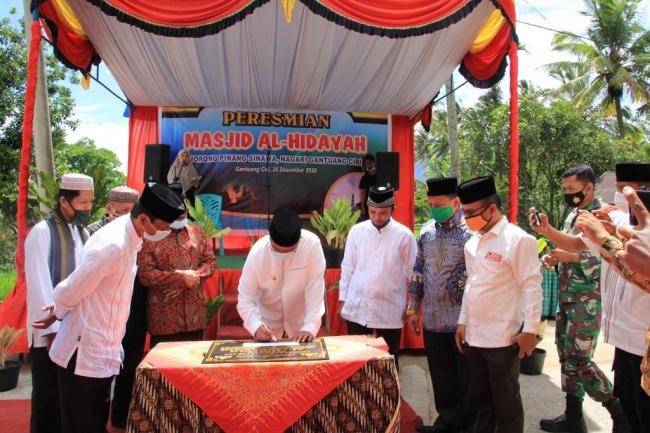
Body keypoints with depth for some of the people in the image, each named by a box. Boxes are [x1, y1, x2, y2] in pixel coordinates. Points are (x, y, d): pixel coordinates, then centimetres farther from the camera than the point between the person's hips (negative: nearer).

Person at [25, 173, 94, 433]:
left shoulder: (83, 233, 9)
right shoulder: (42, 232, -11)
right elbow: (39, 284, -14)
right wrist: (52, 328, -14)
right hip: (50, 331, -6)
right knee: (48, 396, 7)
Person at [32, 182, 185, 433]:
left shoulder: (130, 236, 2)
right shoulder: (112, 245, -27)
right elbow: (70, 291, -19)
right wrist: (56, 314, 1)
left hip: (101, 352, 8)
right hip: (84, 355, -8)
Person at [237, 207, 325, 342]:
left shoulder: (312, 244, -27)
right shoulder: (257, 253, -25)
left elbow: (315, 288, -23)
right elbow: (245, 297, -21)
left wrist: (310, 327, -30)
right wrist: (256, 326, -36)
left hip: (300, 320, 0)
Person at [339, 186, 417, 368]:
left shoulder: (404, 235, -6)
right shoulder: (356, 231, 0)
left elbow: (412, 273, 1)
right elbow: (347, 268, 6)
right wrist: (342, 300, 6)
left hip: (389, 311, -1)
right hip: (357, 309, 2)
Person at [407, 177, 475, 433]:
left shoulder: (471, 232, -12)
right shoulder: (427, 231, 6)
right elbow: (418, 271, 13)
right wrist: (413, 308, 12)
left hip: (462, 320, -5)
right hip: (432, 319, 5)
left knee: (466, 377, 12)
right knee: (440, 377, 17)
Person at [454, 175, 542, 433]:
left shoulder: (518, 240, -13)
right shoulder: (473, 242, 8)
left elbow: (532, 287, -13)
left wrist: (530, 330, -15)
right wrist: (463, 322, 14)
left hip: (503, 338, -7)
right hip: (473, 336, 7)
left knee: (506, 402, 9)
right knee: (480, 397, 19)